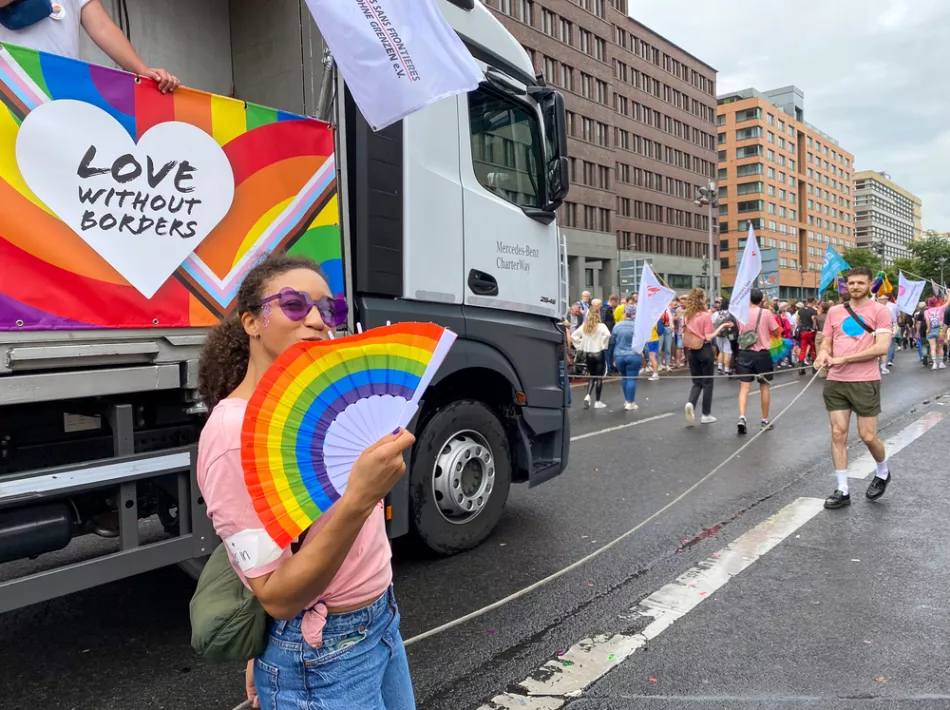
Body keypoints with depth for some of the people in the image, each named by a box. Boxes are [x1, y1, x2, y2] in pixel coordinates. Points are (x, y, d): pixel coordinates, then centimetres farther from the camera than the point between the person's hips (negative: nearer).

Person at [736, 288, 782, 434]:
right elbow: (776, 332, 0)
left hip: (745, 353, 1)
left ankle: (742, 418, -19)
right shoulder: (766, 313, -7)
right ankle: (765, 421, 19)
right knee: (765, 387, 12)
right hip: (762, 354, -1)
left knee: (744, 387, 0)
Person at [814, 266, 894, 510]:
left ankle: (883, 473, 34)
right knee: (838, 434, 1)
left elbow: (882, 347, -15)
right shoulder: (834, 312, 10)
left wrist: (843, 359, -18)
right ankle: (842, 490, 10)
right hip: (835, 382, 4)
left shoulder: (880, 311, -4)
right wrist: (823, 354, -10)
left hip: (865, 382, -4)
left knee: (868, 436, 3)